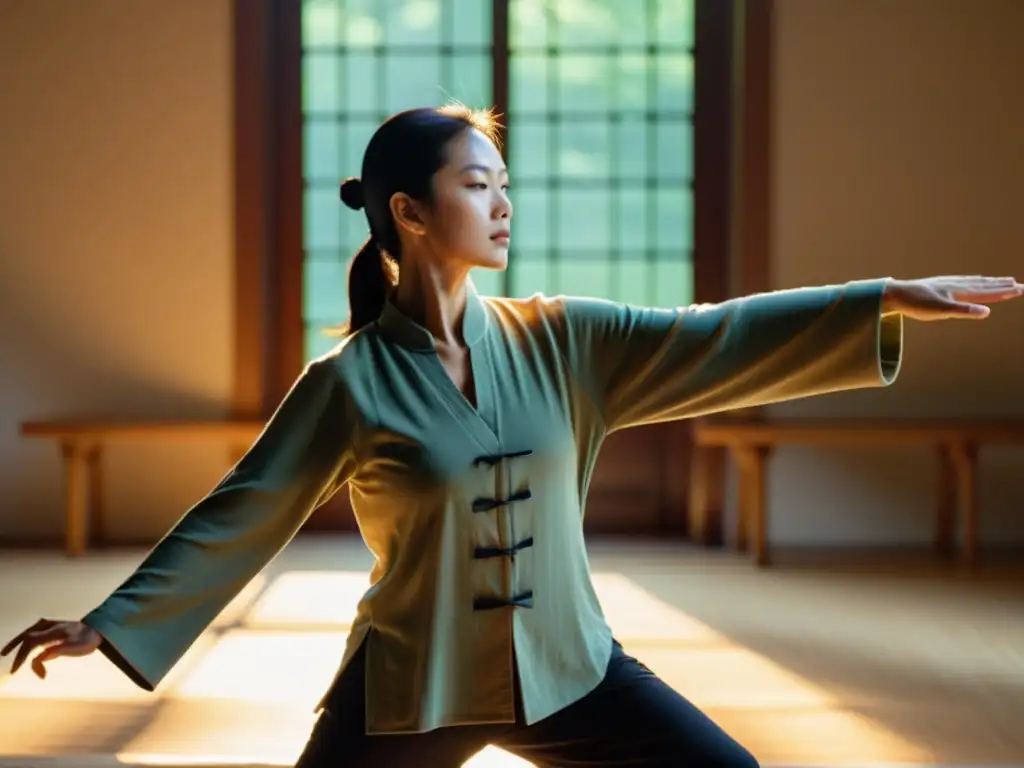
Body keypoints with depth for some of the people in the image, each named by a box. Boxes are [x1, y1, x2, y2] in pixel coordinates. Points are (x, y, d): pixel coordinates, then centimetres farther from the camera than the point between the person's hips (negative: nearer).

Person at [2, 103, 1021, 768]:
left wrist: (889, 300, -15)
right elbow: (240, 516, -7)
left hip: (565, 667, 4)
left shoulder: (561, 342, -3)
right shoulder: (351, 382, -12)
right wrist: (113, 624, -9)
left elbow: (714, 341, -8)